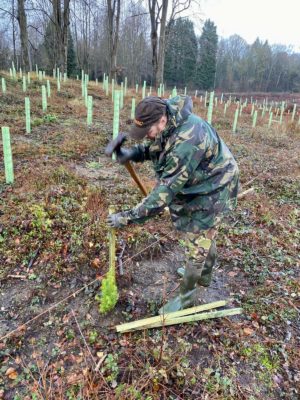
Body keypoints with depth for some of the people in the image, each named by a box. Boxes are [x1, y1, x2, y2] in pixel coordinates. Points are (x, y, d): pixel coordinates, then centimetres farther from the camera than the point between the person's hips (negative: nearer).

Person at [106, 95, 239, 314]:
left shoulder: (186, 142, -40)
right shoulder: (166, 117, -13)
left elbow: (165, 191, -39)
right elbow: (153, 147, 4)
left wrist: (128, 217, -34)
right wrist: (133, 152, -18)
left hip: (212, 190, -9)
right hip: (196, 185, 9)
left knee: (197, 241, 2)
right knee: (206, 236, 25)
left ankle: (187, 295, 23)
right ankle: (205, 276, 49)